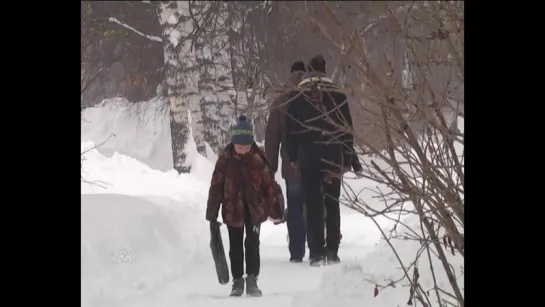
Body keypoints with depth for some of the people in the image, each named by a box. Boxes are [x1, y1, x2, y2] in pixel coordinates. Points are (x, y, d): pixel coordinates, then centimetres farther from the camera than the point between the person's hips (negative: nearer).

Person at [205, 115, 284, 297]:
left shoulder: (258, 159, -8)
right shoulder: (225, 159, -9)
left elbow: (269, 184, -2)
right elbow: (216, 186, -5)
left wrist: (275, 210, 0)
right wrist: (212, 213, -5)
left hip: (254, 209, -1)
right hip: (233, 210, 1)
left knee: (252, 244, -1)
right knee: (235, 246, 8)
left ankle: (252, 281, 6)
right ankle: (237, 282, 17)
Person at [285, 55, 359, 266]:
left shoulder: (297, 98, -2)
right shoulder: (338, 97, -1)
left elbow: (291, 130, 0)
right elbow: (347, 130, 1)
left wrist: (293, 157, 8)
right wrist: (347, 158, 7)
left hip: (307, 159, -1)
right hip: (333, 159, 1)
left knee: (313, 205, 2)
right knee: (332, 205, 10)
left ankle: (317, 253, -4)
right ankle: (332, 252, 8)